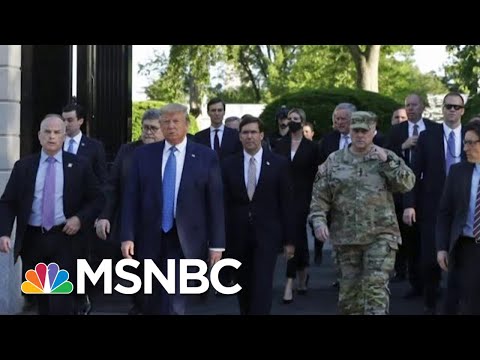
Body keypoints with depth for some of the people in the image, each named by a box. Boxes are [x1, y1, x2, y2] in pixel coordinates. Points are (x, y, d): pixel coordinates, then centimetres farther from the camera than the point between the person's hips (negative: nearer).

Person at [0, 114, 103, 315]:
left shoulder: (79, 166, 3)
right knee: (41, 300, 14)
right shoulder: (23, 166, 5)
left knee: (61, 302, -8)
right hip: (32, 240, 2)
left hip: (65, 239, -2)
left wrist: (80, 218, -11)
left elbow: (97, 199, 6)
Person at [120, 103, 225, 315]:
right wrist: (127, 236, -5)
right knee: (152, 303, 15)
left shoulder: (206, 157, -1)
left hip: (185, 241, -2)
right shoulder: (143, 155, 4)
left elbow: (215, 202, -1)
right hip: (150, 239, 3)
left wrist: (216, 244, -4)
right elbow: (130, 198, 3)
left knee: (175, 305, -9)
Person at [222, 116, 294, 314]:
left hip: (267, 233, -2)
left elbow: (286, 204, 1)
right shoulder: (229, 165, 4)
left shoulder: (279, 164, 0)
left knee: (262, 285, -10)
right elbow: (225, 204, 5)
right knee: (243, 286, 10)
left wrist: (289, 239, 0)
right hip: (238, 235, 2)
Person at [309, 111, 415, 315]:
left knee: (376, 287, -11)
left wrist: (386, 162, -13)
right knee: (349, 290, 10)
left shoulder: (388, 158, 5)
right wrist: (319, 220, -9)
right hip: (345, 237, 2)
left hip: (380, 236, -2)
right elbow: (319, 196, 5)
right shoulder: (334, 161, 7)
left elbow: (407, 184, -7)